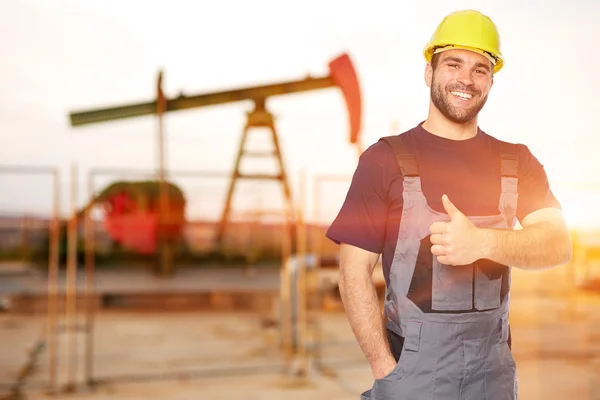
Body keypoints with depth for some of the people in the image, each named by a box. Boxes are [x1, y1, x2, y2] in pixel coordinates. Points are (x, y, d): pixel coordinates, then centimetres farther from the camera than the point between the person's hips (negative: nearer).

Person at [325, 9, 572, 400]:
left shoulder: (517, 162, 5)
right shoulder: (384, 159, -6)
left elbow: (559, 244, -8)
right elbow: (355, 271, -8)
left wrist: (482, 242, -26)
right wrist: (384, 368, -14)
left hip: (494, 369, 3)